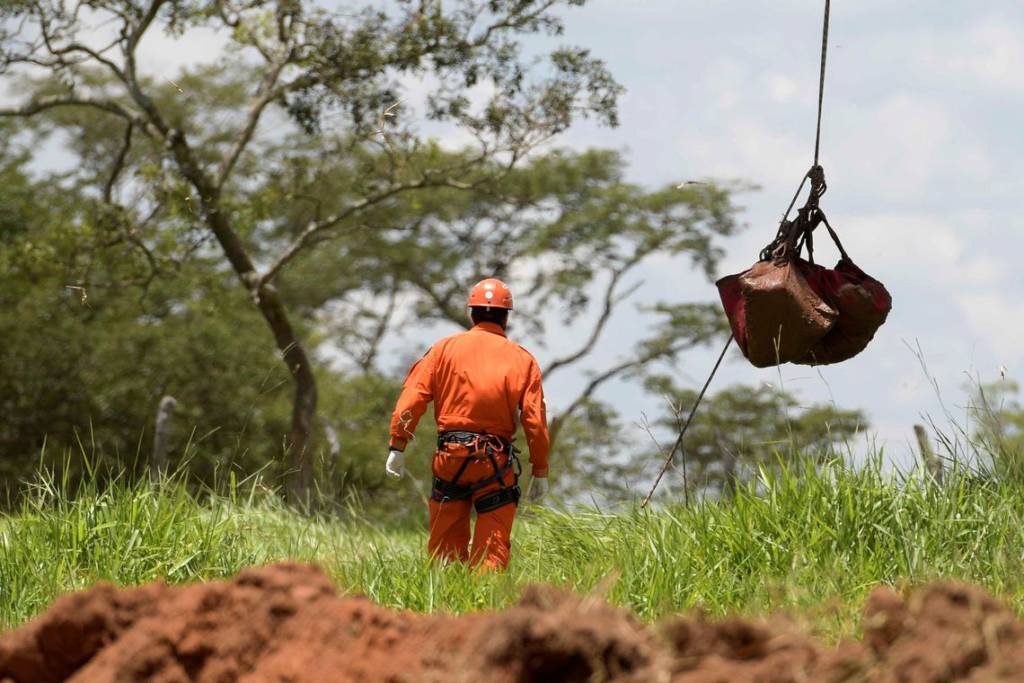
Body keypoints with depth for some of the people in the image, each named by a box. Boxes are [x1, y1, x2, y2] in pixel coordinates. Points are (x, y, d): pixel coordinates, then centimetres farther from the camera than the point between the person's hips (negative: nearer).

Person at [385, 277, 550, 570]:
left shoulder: (445, 348, 6)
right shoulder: (522, 359, 4)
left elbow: (413, 396, -3)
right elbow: (535, 419, -1)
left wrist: (398, 447, -1)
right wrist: (540, 471, 4)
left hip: (450, 457, 1)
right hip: (496, 461, -1)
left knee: (445, 545, 10)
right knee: (493, 549, 1)